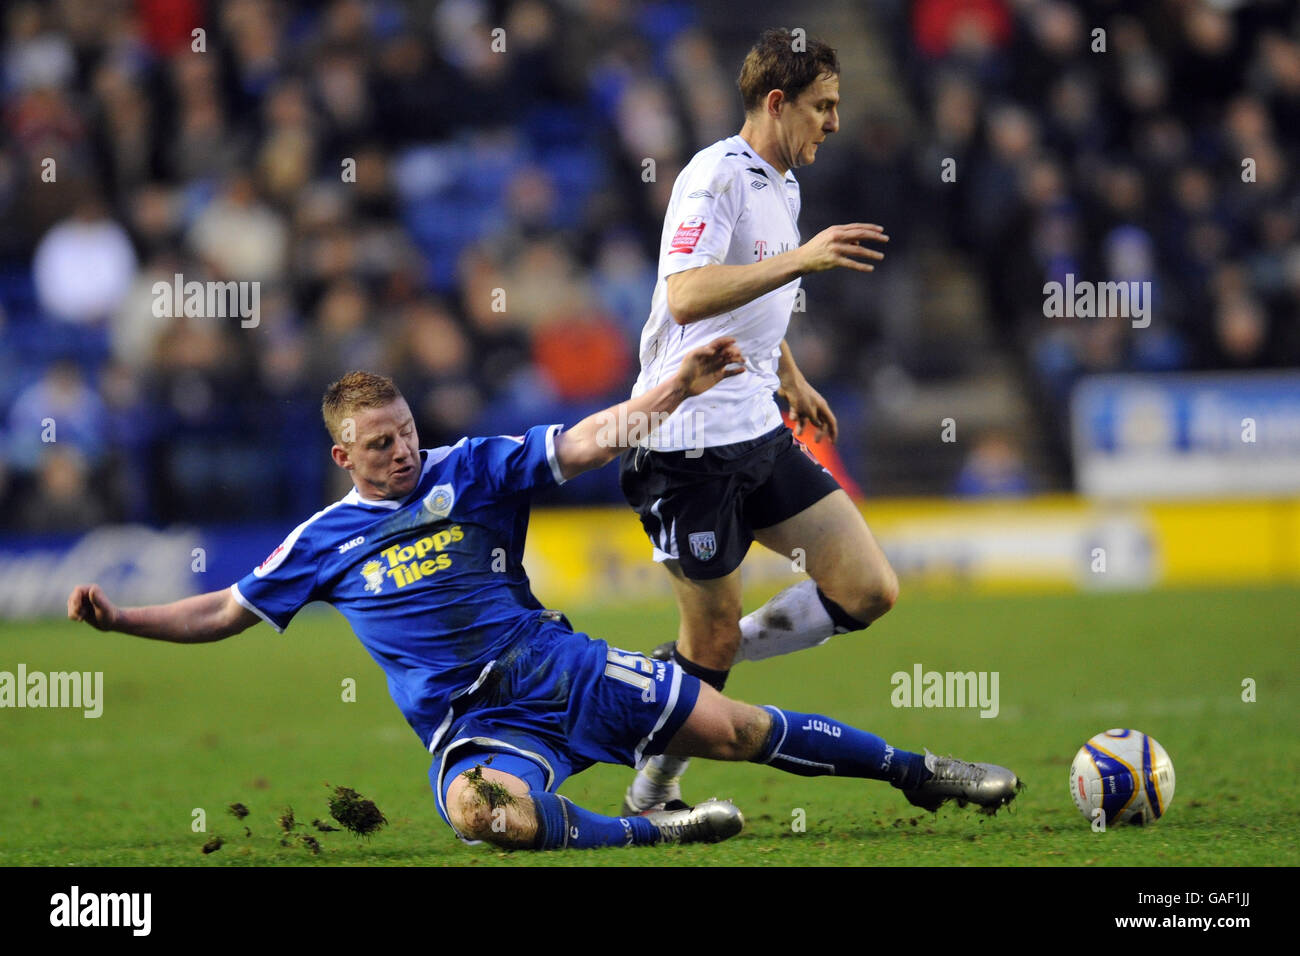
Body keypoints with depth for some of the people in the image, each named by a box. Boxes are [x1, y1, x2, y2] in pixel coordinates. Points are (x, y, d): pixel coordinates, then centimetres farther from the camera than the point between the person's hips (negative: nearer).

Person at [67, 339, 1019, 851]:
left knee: (733, 728, -5)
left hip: (555, 667, 1)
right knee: (487, 811, -39)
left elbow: (589, 442, -1)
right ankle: (651, 831, -26)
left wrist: (676, 389, -15)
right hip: (472, 726, -1)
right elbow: (223, 613, 11)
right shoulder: (325, 541, 5)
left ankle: (917, 770, 11)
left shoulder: (472, 469, 4)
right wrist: (117, 616, -1)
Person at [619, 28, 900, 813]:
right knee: (714, 638, -2)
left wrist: (792, 381, 32)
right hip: (691, 440, -9)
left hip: (758, 434, 9)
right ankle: (653, 790, 18)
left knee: (871, 591, 0)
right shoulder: (717, 176, -14)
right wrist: (802, 259, -34)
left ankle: (693, 662, 11)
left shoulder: (784, 187, 15)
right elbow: (686, 297, -29)